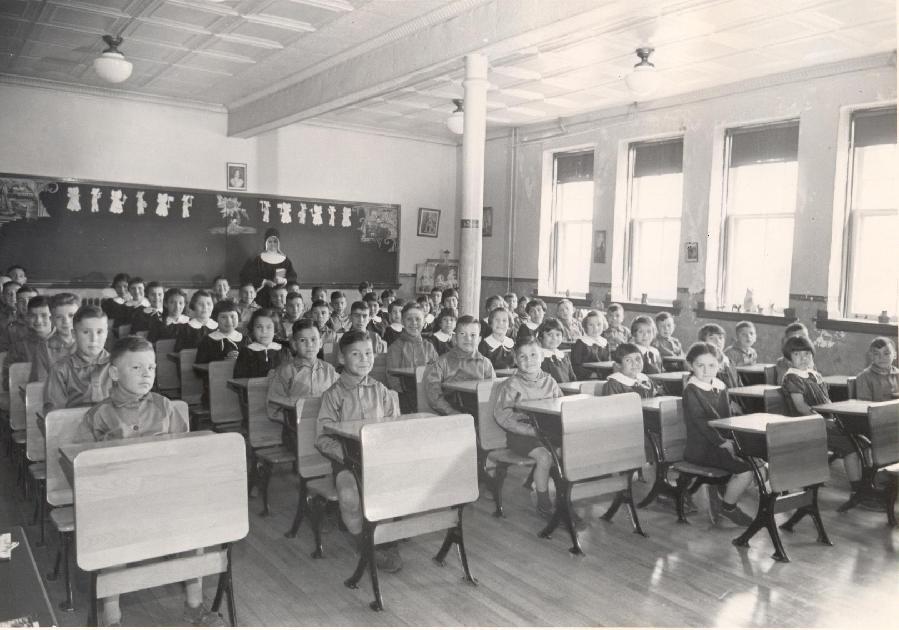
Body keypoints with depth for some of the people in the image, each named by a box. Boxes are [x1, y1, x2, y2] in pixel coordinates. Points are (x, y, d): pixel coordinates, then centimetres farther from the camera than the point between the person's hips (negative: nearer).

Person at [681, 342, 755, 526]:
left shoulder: (720, 387, 12)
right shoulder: (691, 390, -11)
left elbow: (727, 419, 13)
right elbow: (701, 422, -18)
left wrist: (730, 440, -4)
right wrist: (724, 443, -21)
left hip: (722, 443, 8)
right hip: (700, 448, -8)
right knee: (746, 470, -19)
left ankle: (718, 490, 10)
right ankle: (727, 508, 5)